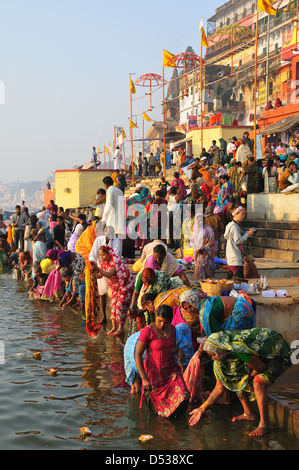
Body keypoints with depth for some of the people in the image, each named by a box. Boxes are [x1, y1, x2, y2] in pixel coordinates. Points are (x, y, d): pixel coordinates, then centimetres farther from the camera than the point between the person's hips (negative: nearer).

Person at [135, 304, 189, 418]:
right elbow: (138, 355, -17)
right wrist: (144, 379, -24)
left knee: (182, 399, -14)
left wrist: (177, 349, -8)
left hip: (171, 370, 5)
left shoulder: (172, 329, 1)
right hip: (154, 373, -4)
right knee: (158, 410, 3)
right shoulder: (147, 331, -17)